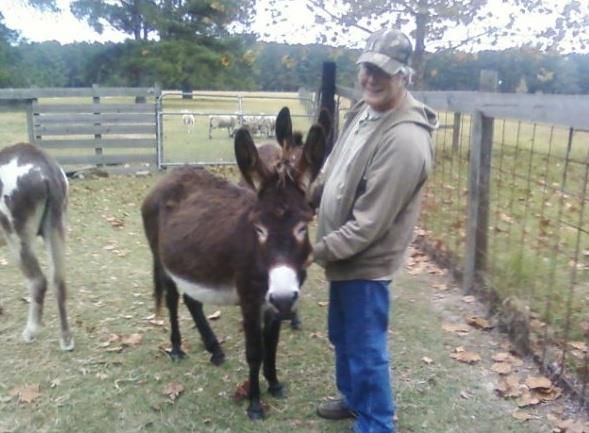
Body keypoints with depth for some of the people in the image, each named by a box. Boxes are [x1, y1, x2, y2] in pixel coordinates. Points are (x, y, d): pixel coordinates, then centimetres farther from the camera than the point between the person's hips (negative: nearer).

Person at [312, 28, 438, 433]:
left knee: (366, 350, 5)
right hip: (346, 255, 9)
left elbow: (369, 223, -27)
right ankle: (353, 398, 47)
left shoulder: (404, 140, -28)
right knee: (342, 336, 25)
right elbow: (335, 168, 17)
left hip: (367, 262, -9)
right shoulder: (365, 110, 2)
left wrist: (318, 250, -20)